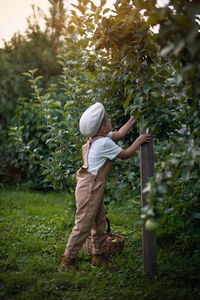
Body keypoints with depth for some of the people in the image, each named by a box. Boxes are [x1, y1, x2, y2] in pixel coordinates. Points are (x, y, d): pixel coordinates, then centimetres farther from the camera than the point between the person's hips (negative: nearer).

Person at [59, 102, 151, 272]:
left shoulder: (99, 137, 10)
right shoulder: (104, 143, -18)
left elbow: (119, 134, 22)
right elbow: (125, 154, -7)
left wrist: (134, 119, 24)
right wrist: (139, 141, 5)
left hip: (94, 188, 10)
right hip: (89, 189, -10)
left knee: (99, 223, 16)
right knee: (83, 226, -5)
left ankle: (99, 257, 26)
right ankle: (67, 262, 3)